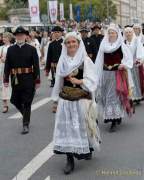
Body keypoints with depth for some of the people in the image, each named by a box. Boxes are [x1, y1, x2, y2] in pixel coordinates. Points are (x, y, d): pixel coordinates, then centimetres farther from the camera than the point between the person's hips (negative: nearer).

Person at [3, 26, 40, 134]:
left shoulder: (31, 49, -2)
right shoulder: (10, 49, 5)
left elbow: (36, 66, -4)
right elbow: (7, 65, 3)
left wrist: (37, 81, -8)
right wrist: (6, 79, -2)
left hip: (28, 80, -3)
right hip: (15, 80, 3)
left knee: (27, 103, 0)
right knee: (16, 101, 11)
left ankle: (26, 125, 9)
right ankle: (26, 116, 36)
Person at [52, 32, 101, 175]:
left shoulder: (86, 60, -3)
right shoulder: (62, 61, 8)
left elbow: (91, 80, -7)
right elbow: (59, 81, 12)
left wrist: (79, 81, -21)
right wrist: (56, 98, 12)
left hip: (82, 99, -3)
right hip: (65, 100, 3)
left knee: (82, 127, 6)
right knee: (66, 128, 0)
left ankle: (88, 149, 35)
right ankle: (70, 160, 5)